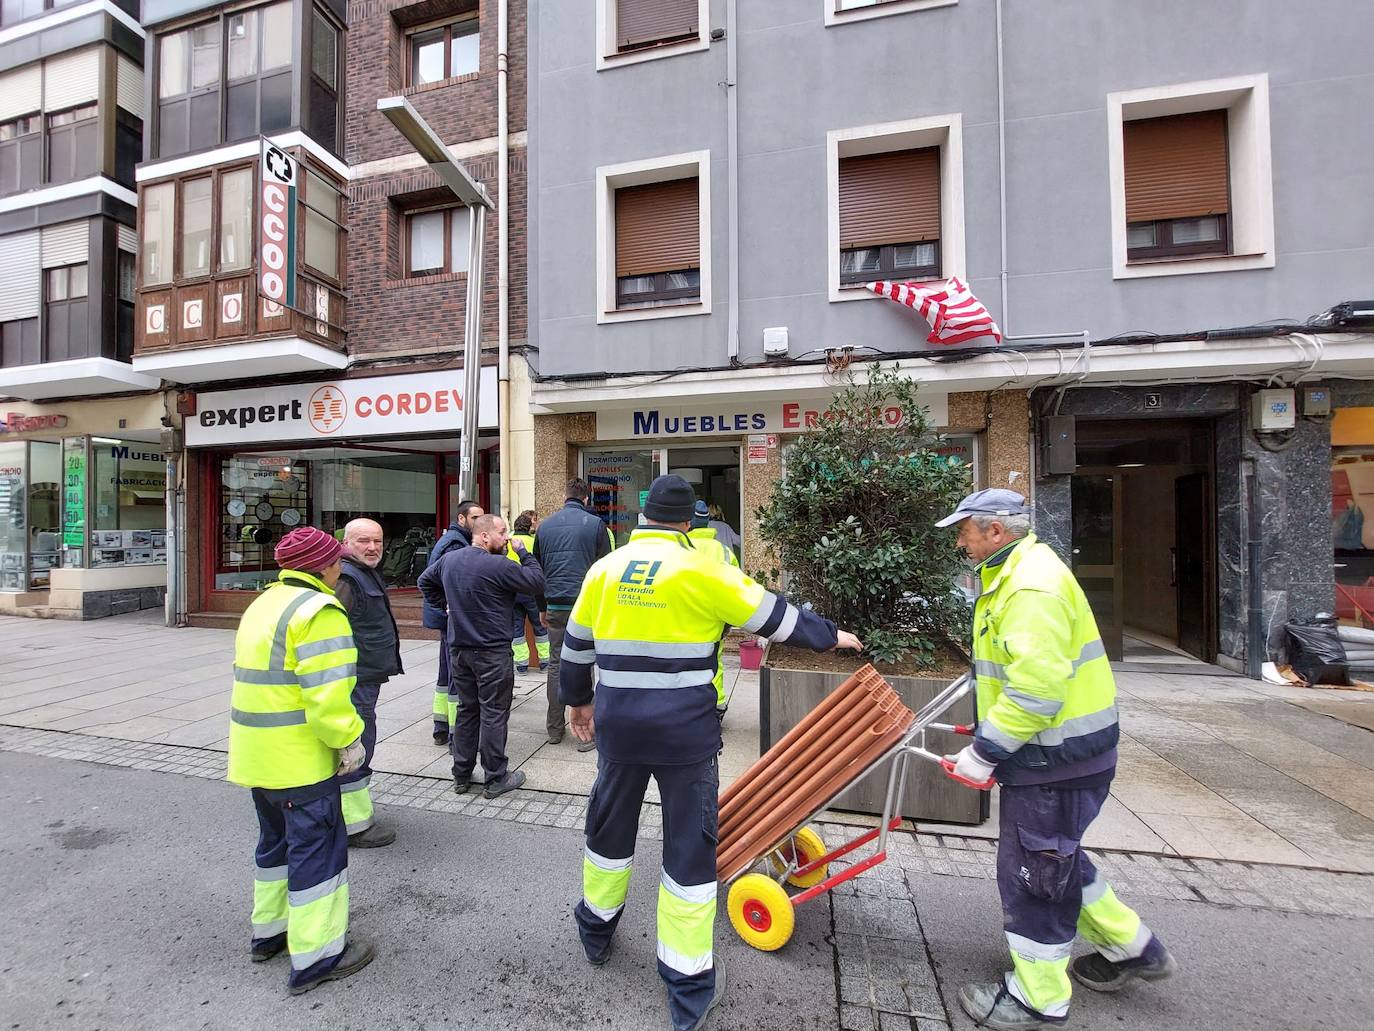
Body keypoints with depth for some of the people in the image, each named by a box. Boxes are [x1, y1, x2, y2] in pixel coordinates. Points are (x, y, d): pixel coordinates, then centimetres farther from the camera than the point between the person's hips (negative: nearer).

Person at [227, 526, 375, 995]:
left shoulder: (263, 605, 12)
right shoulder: (318, 611, -20)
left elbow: (258, 678, 15)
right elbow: (326, 693, -27)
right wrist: (350, 741, -15)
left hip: (257, 754, 10)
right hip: (300, 759, -10)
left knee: (277, 841, 25)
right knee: (317, 849, 3)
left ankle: (268, 929, 40)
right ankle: (316, 955, 13)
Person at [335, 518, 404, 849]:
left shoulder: (367, 574, 14)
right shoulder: (345, 579, -20)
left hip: (366, 678, 11)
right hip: (354, 682, -11)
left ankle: (352, 813, 38)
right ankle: (354, 826, 11)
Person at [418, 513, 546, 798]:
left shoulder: (449, 559, 5)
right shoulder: (497, 565, -20)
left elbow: (425, 581, 21)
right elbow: (537, 582, -16)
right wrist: (523, 552, -7)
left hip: (458, 649, 7)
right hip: (492, 651, -7)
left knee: (467, 710, 18)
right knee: (494, 714, 3)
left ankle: (461, 776, 27)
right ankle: (496, 779, 13)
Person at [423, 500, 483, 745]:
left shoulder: (449, 539, 16)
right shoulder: (455, 543, -16)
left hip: (445, 616, 11)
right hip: (454, 617, -11)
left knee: (447, 673, 18)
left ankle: (441, 727, 28)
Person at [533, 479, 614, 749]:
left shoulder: (544, 526, 9)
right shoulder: (595, 524, -3)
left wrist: (542, 608, 21)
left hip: (555, 607, 4)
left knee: (556, 665, 13)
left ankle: (554, 729, 22)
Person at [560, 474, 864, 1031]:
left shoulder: (604, 568, 1)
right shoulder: (701, 569, -11)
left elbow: (575, 645, 10)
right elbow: (773, 615, -3)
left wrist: (578, 699, 26)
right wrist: (830, 636, 13)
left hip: (617, 727, 4)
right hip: (685, 732, -4)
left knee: (609, 825, 25)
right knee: (690, 848, 12)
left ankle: (596, 931, 48)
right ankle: (689, 985, 25)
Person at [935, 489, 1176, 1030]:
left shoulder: (1033, 587, -26)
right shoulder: (1014, 574, 9)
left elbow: (1037, 690, -30)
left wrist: (984, 753, -23)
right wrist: (989, 736, 21)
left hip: (1056, 758, -10)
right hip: (1053, 749, 10)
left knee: (1033, 868, 6)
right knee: (1055, 855, 26)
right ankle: (1129, 945, 44)